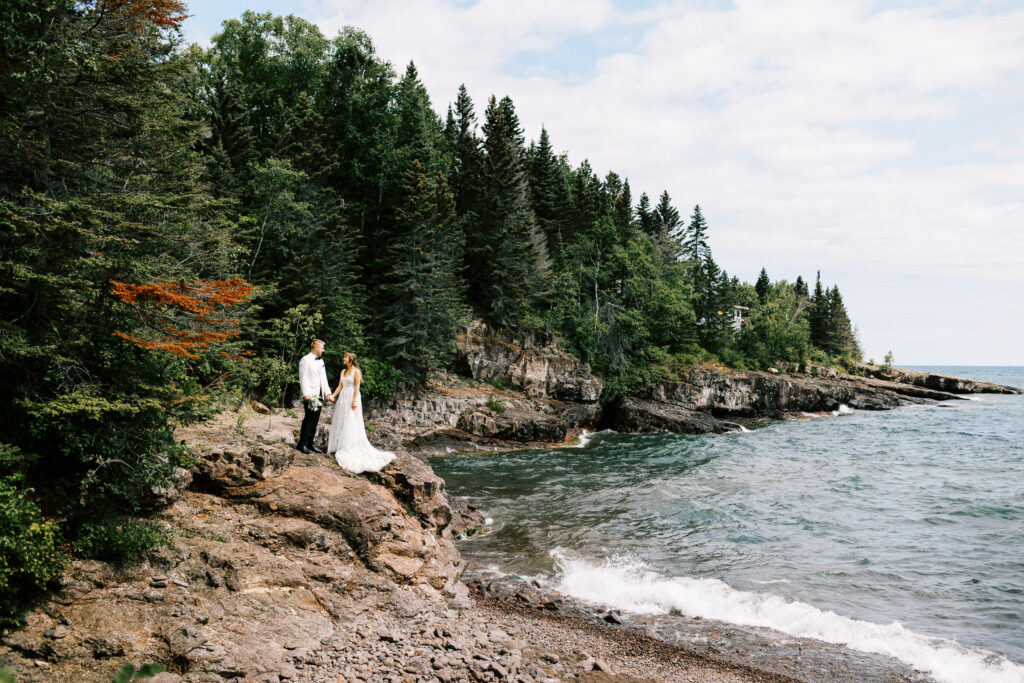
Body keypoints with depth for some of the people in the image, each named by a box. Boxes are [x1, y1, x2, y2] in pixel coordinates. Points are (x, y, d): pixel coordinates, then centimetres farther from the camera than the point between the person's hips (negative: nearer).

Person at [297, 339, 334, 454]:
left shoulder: (320, 361, 18)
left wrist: (328, 393, 10)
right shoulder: (305, 360, -5)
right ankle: (302, 443, 0)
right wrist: (305, 394, -17)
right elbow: (303, 378, -10)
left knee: (315, 420, 10)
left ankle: (310, 443, 17)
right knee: (308, 419, -8)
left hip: (319, 396, 7)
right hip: (310, 396, -7)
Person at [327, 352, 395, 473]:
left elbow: (357, 387, -12)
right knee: (339, 423, 8)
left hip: (352, 398, -7)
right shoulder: (343, 371, 13)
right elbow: (340, 386, 12)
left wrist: (354, 401, -18)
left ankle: (351, 449, -1)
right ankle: (339, 446, 15)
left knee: (351, 424, -5)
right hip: (342, 398, 7)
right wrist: (333, 395, -1)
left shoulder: (356, 371, -8)